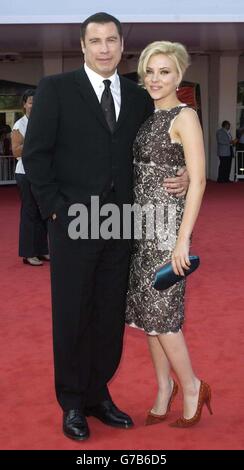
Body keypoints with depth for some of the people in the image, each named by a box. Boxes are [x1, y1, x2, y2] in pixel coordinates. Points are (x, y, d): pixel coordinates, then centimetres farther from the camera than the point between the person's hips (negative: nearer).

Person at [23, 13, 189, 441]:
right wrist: (54, 208, -10)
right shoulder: (55, 89, -2)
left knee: (111, 316, 10)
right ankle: (72, 404, 22)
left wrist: (181, 177, -2)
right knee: (72, 316, 6)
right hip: (73, 223, -4)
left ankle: (98, 395, 27)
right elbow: (35, 154, -4)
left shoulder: (138, 97, 10)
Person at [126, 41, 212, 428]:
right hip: (142, 224, 8)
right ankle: (164, 388, 25)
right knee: (147, 309, 11)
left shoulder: (185, 117, -9)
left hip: (168, 223, -7)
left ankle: (192, 387, 16)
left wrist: (183, 239, -20)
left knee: (160, 313, -4)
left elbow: (197, 181, -15)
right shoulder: (148, 118, 13)